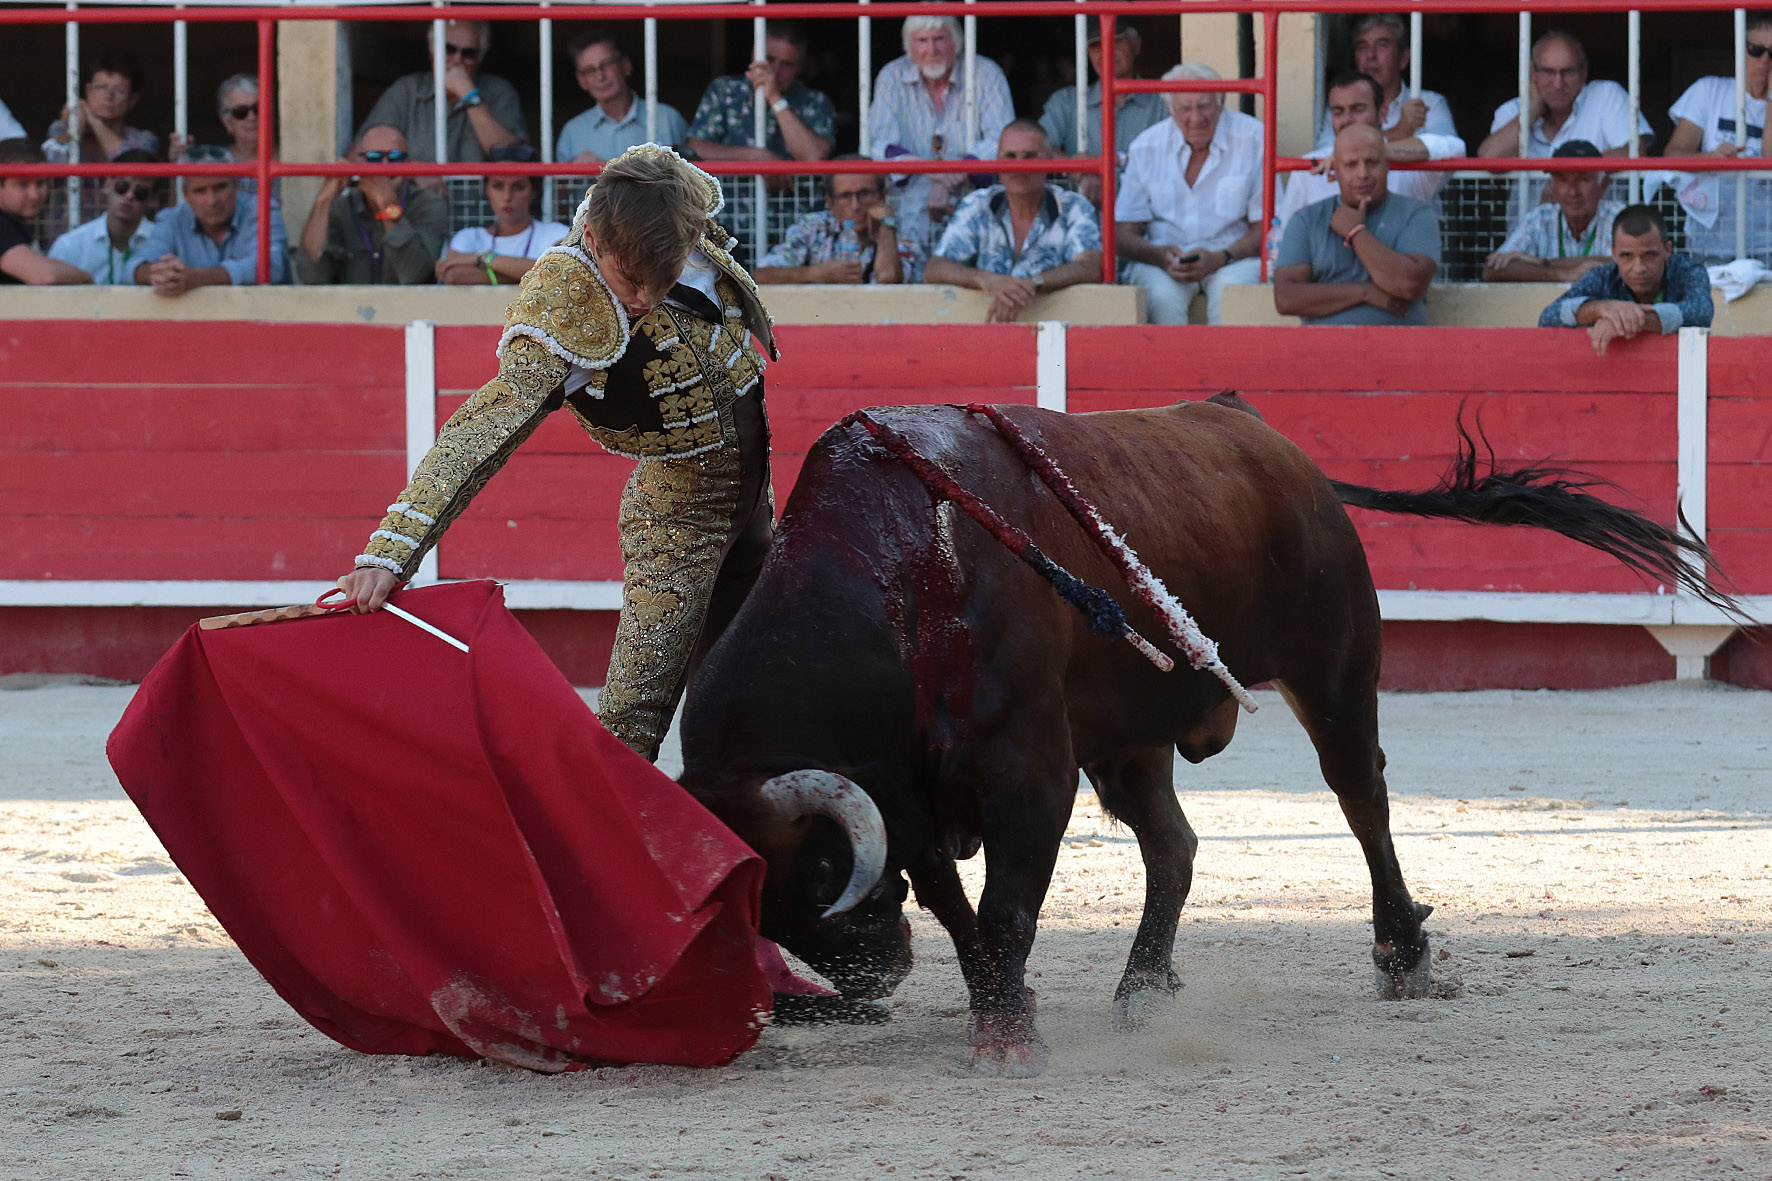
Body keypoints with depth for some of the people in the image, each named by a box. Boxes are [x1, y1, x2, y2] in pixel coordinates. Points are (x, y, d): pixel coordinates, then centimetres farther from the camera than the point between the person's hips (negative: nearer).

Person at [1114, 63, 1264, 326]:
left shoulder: (1253, 139, -2)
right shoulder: (1146, 148, 4)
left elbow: (1265, 229, -2)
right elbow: (1124, 235, 4)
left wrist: (1220, 258, -20)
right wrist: (1161, 256, -18)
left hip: (1234, 257, -1)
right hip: (1161, 260, 1)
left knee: (1229, 289, -35)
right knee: (1163, 295, -33)